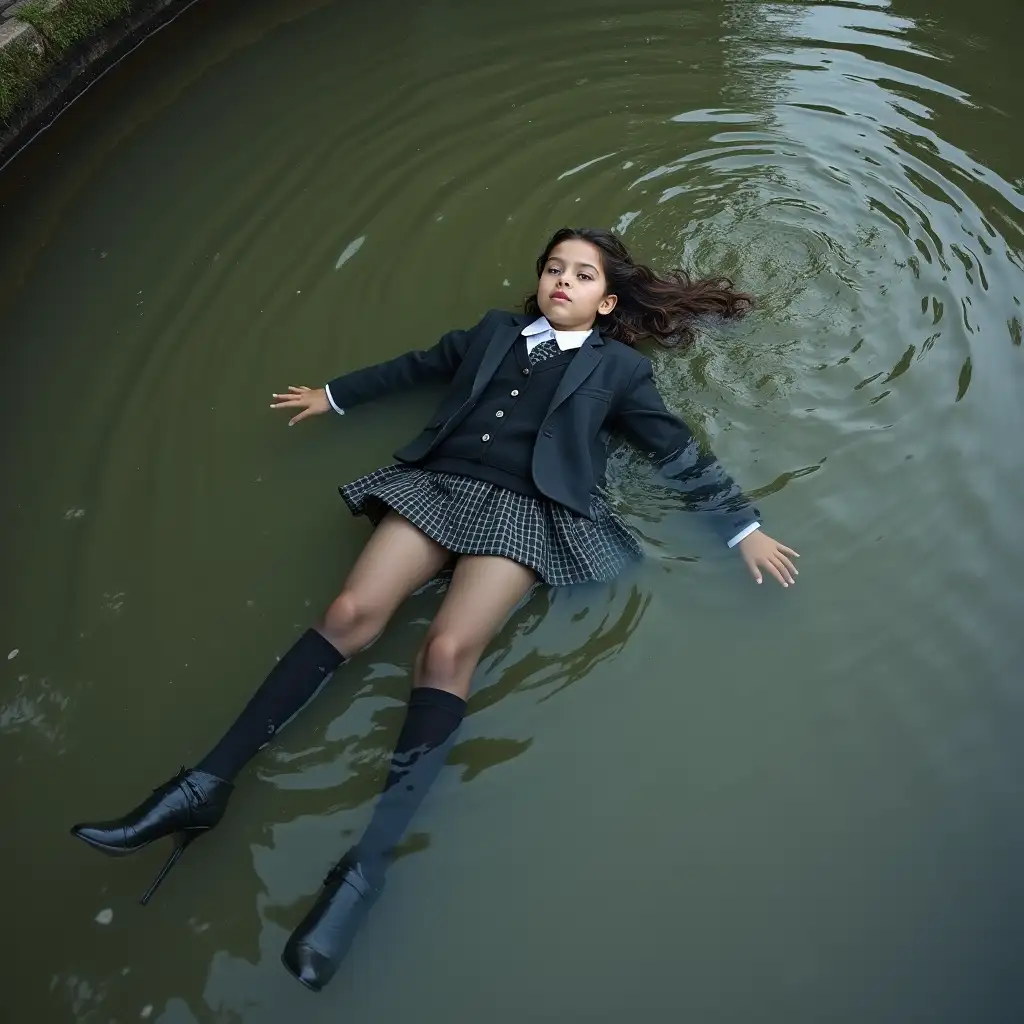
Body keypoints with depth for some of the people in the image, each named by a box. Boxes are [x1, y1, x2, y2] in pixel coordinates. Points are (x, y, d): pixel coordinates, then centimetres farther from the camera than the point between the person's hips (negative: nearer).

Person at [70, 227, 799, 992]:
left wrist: (745, 528, 9)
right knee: (352, 613, -19)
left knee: (449, 649, -27)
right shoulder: (497, 330, 25)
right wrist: (334, 395, 40)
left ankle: (367, 867, -29)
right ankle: (208, 784, -19)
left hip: (525, 511, -3)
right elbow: (418, 365, 33)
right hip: (439, 486, 4)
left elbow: (681, 452, 14)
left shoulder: (619, 367, 16)